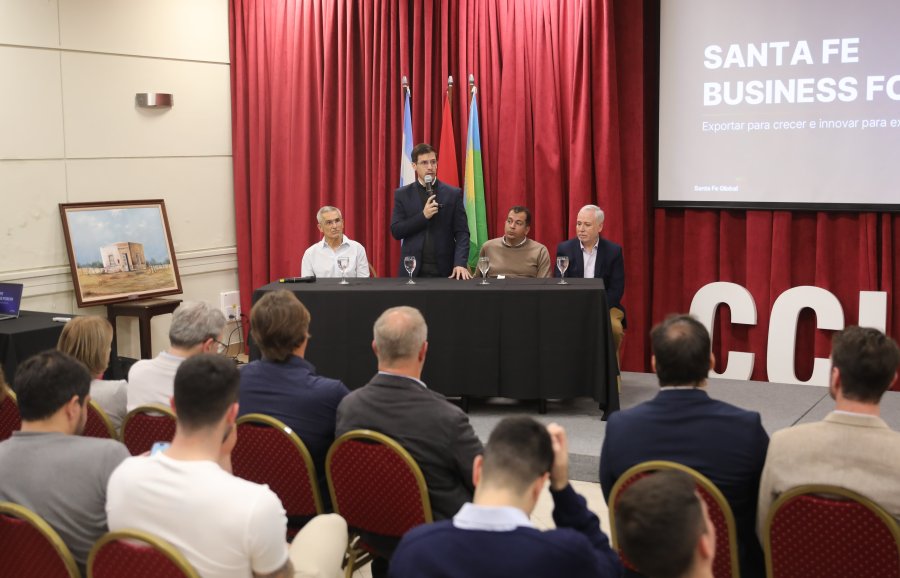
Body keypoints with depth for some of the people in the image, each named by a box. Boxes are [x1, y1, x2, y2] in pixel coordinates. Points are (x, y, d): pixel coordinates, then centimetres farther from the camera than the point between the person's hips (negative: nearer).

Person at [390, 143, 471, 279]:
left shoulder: (453, 194, 3)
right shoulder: (402, 194, 5)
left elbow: (461, 232, -1)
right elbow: (396, 231, -1)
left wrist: (460, 263, -16)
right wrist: (423, 216, -14)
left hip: (444, 270, 0)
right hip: (413, 270, 0)